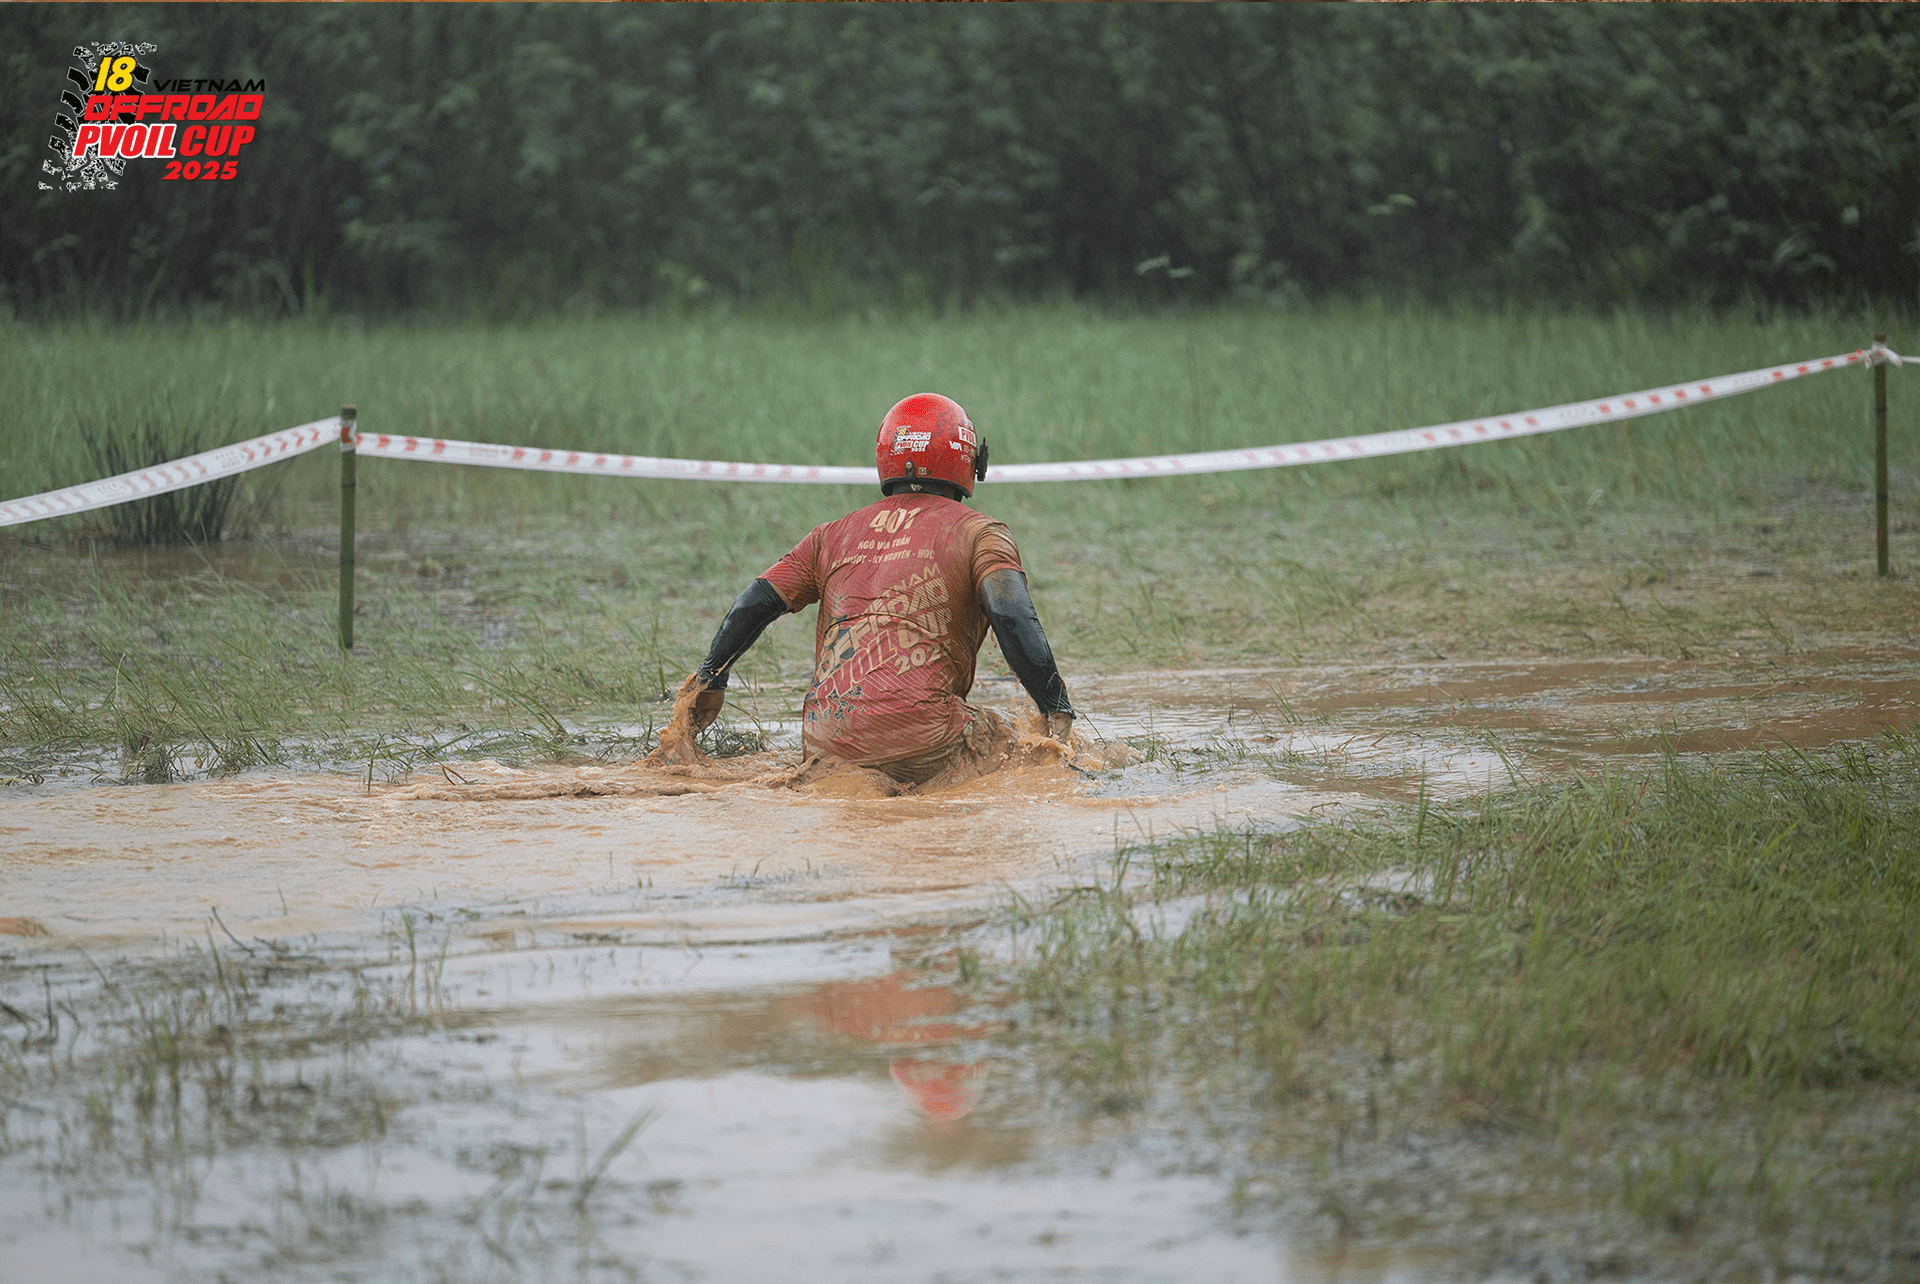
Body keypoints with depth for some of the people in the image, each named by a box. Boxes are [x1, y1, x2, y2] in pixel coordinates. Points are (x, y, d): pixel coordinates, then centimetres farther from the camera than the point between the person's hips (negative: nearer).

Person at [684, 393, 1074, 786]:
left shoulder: (835, 535, 21)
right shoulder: (977, 532, 8)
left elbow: (756, 602, 19)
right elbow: (1010, 614, -10)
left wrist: (710, 680, 32)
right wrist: (1057, 709, -9)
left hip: (825, 740, 5)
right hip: (916, 721, -5)